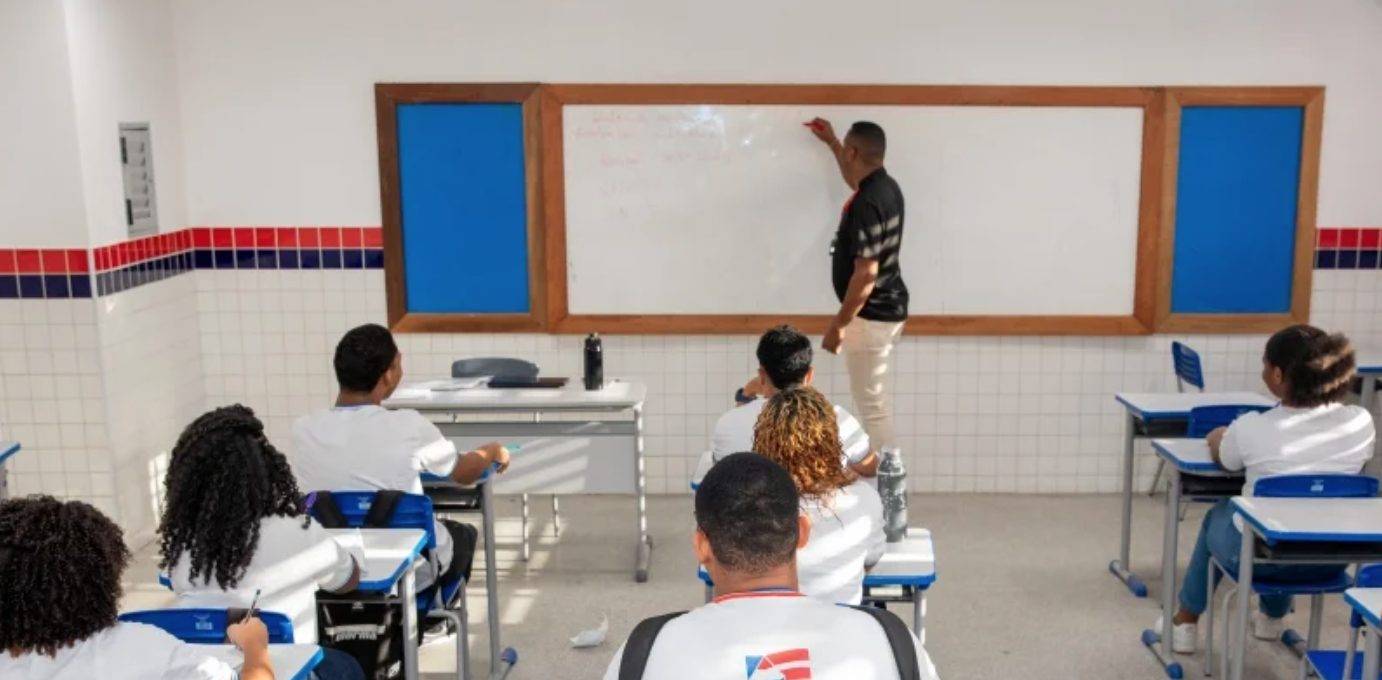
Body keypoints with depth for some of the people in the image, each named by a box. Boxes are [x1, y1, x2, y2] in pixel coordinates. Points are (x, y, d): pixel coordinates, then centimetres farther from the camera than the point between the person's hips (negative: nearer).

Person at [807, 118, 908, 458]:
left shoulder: (867, 203, -24)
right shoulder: (885, 187, 6)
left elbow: (866, 273, -26)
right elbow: (856, 179, 34)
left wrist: (839, 323, -20)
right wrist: (831, 142, 39)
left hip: (871, 315, -10)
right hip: (886, 308, 10)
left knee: (872, 405, -3)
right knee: (873, 401, 20)